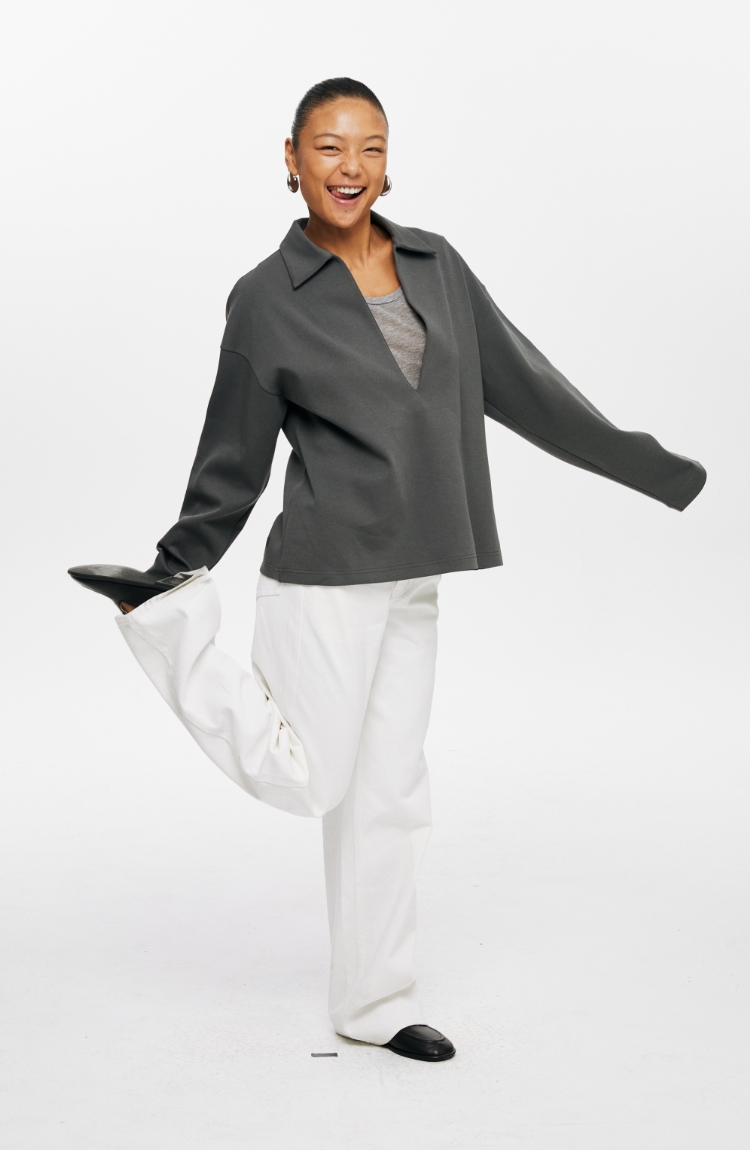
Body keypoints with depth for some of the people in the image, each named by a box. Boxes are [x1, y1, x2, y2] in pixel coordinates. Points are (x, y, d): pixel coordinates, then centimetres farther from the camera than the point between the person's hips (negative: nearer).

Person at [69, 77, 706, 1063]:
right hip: (327, 578, -5)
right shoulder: (267, 301, -8)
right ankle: (164, 620, 17)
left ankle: (375, 1002, 26)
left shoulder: (436, 266, 7)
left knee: (388, 795, 12)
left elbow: (524, 386, 11)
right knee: (306, 781, 3)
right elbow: (234, 462, -1)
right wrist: (169, 572, 3)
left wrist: (658, 470, 12)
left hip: (411, 581, 6)